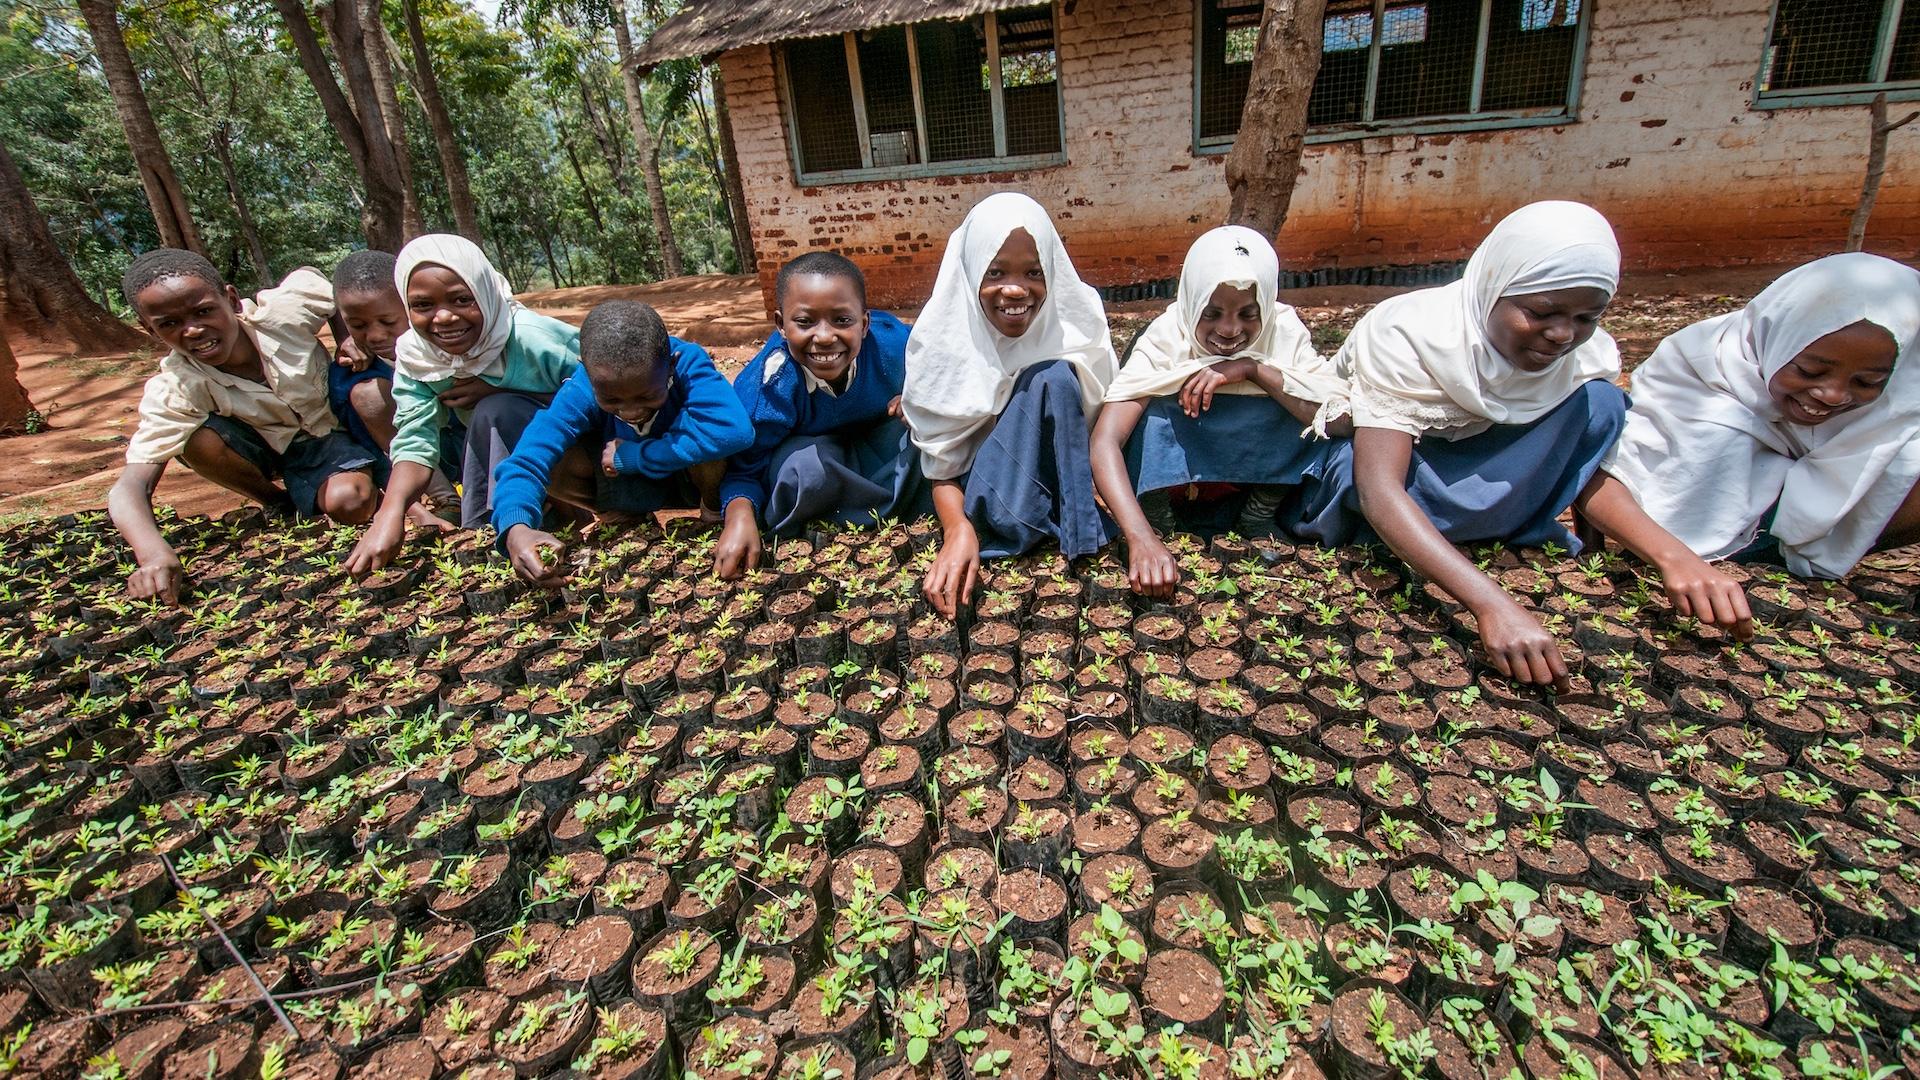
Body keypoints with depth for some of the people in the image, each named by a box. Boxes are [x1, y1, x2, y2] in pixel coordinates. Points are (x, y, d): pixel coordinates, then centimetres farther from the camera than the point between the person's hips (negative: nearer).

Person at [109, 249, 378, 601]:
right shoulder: (173, 390, -25)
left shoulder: (285, 309, -27)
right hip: (272, 452, 2)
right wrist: (154, 554, -52)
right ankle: (278, 503, 0)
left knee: (350, 505, -31)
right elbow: (130, 487, -32)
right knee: (200, 440, -29)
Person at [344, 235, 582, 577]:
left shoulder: (532, 339, -29)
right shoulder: (413, 355, -14)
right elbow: (415, 442, -19)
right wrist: (391, 514, -38)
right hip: (502, 450, 6)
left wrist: (498, 393, -28)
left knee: (494, 412, -29)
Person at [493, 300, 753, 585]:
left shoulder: (688, 364, -32)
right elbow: (527, 460, -33)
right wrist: (516, 528, -56)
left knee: (708, 441, -36)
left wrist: (633, 455, -39)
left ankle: (714, 508, -5)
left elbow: (735, 430, -51)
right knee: (554, 462, -23)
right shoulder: (580, 391, -24)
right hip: (631, 485, 3)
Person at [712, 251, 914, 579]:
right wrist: (740, 514, -42)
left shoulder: (893, 343, -28)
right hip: (806, 448, -2)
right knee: (808, 466, -37)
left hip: (878, 439, 2)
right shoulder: (763, 388, -32)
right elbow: (743, 468, -21)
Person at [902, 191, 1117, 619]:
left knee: (1055, 380, -27)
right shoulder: (943, 339, -18)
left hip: (1058, 473, 2)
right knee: (1049, 379, -27)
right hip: (984, 490, -2)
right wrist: (959, 529, -34)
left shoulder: (1076, 321, -14)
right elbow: (941, 465, -15)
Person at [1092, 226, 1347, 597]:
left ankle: (1261, 510, -6)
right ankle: (1155, 515, -14)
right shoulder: (1165, 340, -26)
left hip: (1259, 466, 3)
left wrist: (1253, 368, -39)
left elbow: (1344, 417, -31)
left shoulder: (1284, 332, -19)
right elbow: (1105, 441, -39)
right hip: (1170, 465, -2)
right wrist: (1141, 539, -52)